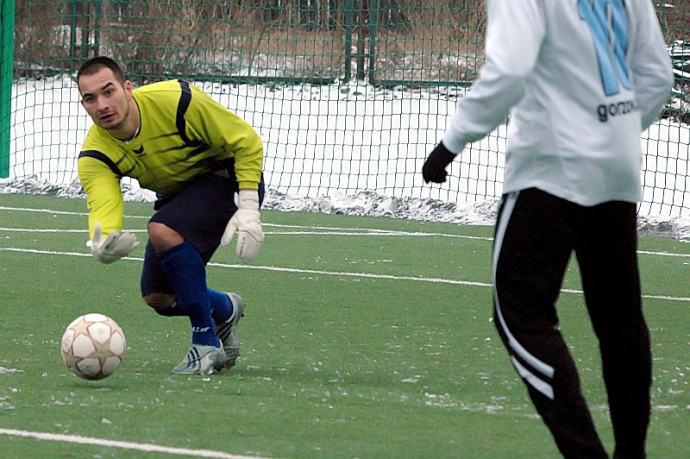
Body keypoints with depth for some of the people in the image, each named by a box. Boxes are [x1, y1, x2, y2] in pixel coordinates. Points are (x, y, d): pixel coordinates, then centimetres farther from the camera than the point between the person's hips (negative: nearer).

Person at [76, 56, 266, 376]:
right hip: (177, 194, 7)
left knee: (162, 230, -32)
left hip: (227, 177, -6)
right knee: (158, 298, 1)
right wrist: (101, 245, -59)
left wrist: (249, 210, -26)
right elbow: (103, 205, -35)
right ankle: (226, 309, 35)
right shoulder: (95, 156, -18)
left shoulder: (176, 100, -30)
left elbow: (247, 141, -21)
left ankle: (206, 342, -22)